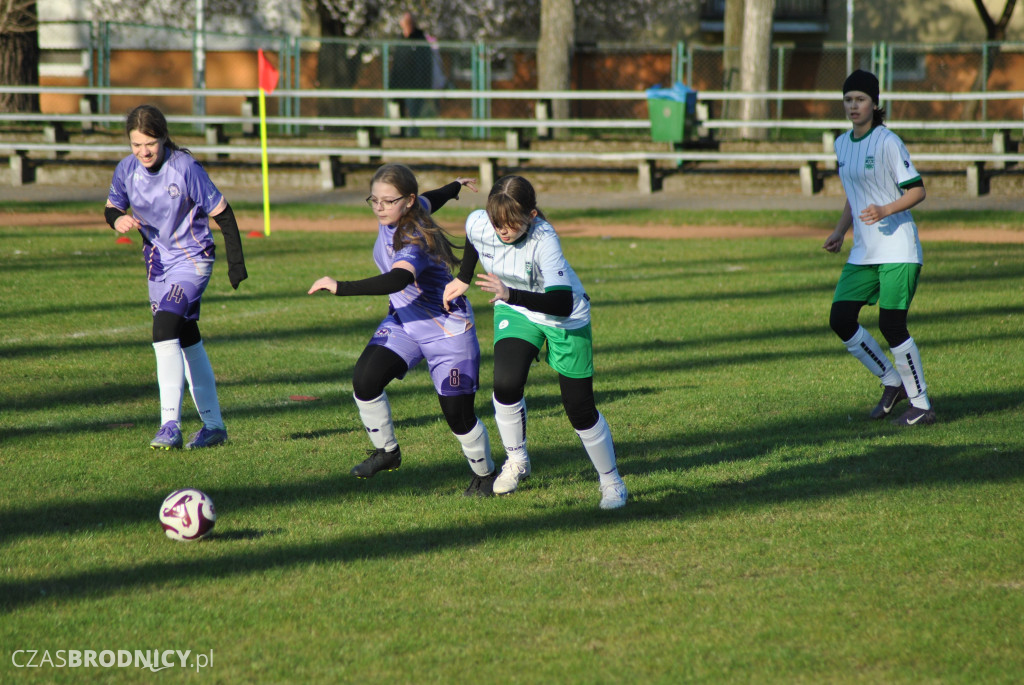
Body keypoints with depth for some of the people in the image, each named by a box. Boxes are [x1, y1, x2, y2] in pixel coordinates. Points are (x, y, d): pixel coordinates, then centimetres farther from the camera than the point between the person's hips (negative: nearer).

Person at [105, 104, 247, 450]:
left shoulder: (185, 168, -21)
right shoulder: (126, 170, -7)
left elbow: (222, 213, -13)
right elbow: (112, 207, 9)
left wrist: (236, 262, -10)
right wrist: (117, 220, -16)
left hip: (192, 259, -6)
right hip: (158, 261, 6)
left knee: (165, 329, -23)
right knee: (186, 339, 13)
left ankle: (170, 424, -23)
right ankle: (213, 424, 24)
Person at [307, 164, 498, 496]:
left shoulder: (414, 241, -32)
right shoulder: (397, 216, -8)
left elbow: (397, 280, -53)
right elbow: (428, 201, 16)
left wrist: (341, 287, -60)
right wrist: (454, 188, 39)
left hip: (447, 332, -7)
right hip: (403, 322, 7)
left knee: (458, 413, -4)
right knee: (365, 380, -16)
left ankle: (485, 475, 22)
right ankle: (386, 451, 5)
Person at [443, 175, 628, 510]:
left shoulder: (544, 240, -38)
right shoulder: (478, 224, -23)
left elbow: (563, 304, -47)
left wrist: (510, 295, -58)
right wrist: (463, 279, 17)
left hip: (566, 319, -3)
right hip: (515, 311, 3)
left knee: (579, 408, -2)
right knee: (506, 385, -21)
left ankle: (612, 482, 21)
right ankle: (516, 461, 5)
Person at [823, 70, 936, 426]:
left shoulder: (888, 142, -11)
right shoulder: (842, 144, 12)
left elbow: (917, 191, -12)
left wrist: (885, 211, -27)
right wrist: (839, 232, 12)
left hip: (897, 249, -8)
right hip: (862, 252, 8)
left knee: (891, 326, -11)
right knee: (840, 319, 1)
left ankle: (922, 405, 0)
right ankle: (893, 383, 18)